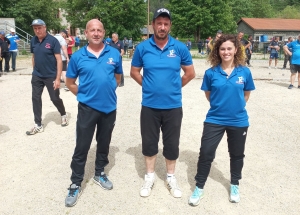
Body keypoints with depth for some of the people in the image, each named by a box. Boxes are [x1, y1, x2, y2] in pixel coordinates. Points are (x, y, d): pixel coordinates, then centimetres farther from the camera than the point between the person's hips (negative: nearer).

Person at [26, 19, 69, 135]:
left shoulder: (53, 40, -14)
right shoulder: (33, 41, 2)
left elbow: (59, 60, -15)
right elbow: (34, 57, 14)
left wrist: (58, 78, -19)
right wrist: (35, 71, 14)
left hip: (51, 76, -5)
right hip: (37, 76, 5)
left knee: (55, 98, 6)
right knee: (35, 99, 5)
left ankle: (64, 115, 35)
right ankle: (38, 125, 16)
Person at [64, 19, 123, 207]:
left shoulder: (114, 54, -2)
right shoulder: (78, 56, -5)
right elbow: (70, 82, 5)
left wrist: (107, 92, 8)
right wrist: (85, 94, 2)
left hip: (109, 107, 2)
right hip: (87, 108, -2)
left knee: (104, 144, 17)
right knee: (82, 147, 4)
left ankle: (100, 173, 38)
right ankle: (76, 184, 19)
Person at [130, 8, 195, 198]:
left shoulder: (180, 48, -4)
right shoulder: (142, 47, -3)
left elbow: (190, 73, 6)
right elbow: (134, 72, 8)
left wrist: (174, 87, 6)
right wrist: (149, 86, 3)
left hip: (173, 106, 0)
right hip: (149, 105, 1)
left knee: (172, 144, 11)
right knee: (149, 142, 12)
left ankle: (171, 177, 32)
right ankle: (150, 176, 32)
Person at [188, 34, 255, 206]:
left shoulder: (245, 72, -7)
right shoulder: (211, 73, -8)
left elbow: (246, 95, 7)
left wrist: (236, 106, 6)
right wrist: (220, 105, 2)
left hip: (239, 121, 1)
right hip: (214, 120, -1)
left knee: (237, 154, 17)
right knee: (206, 153, 0)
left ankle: (235, 185, 40)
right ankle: (199, 187, 19)